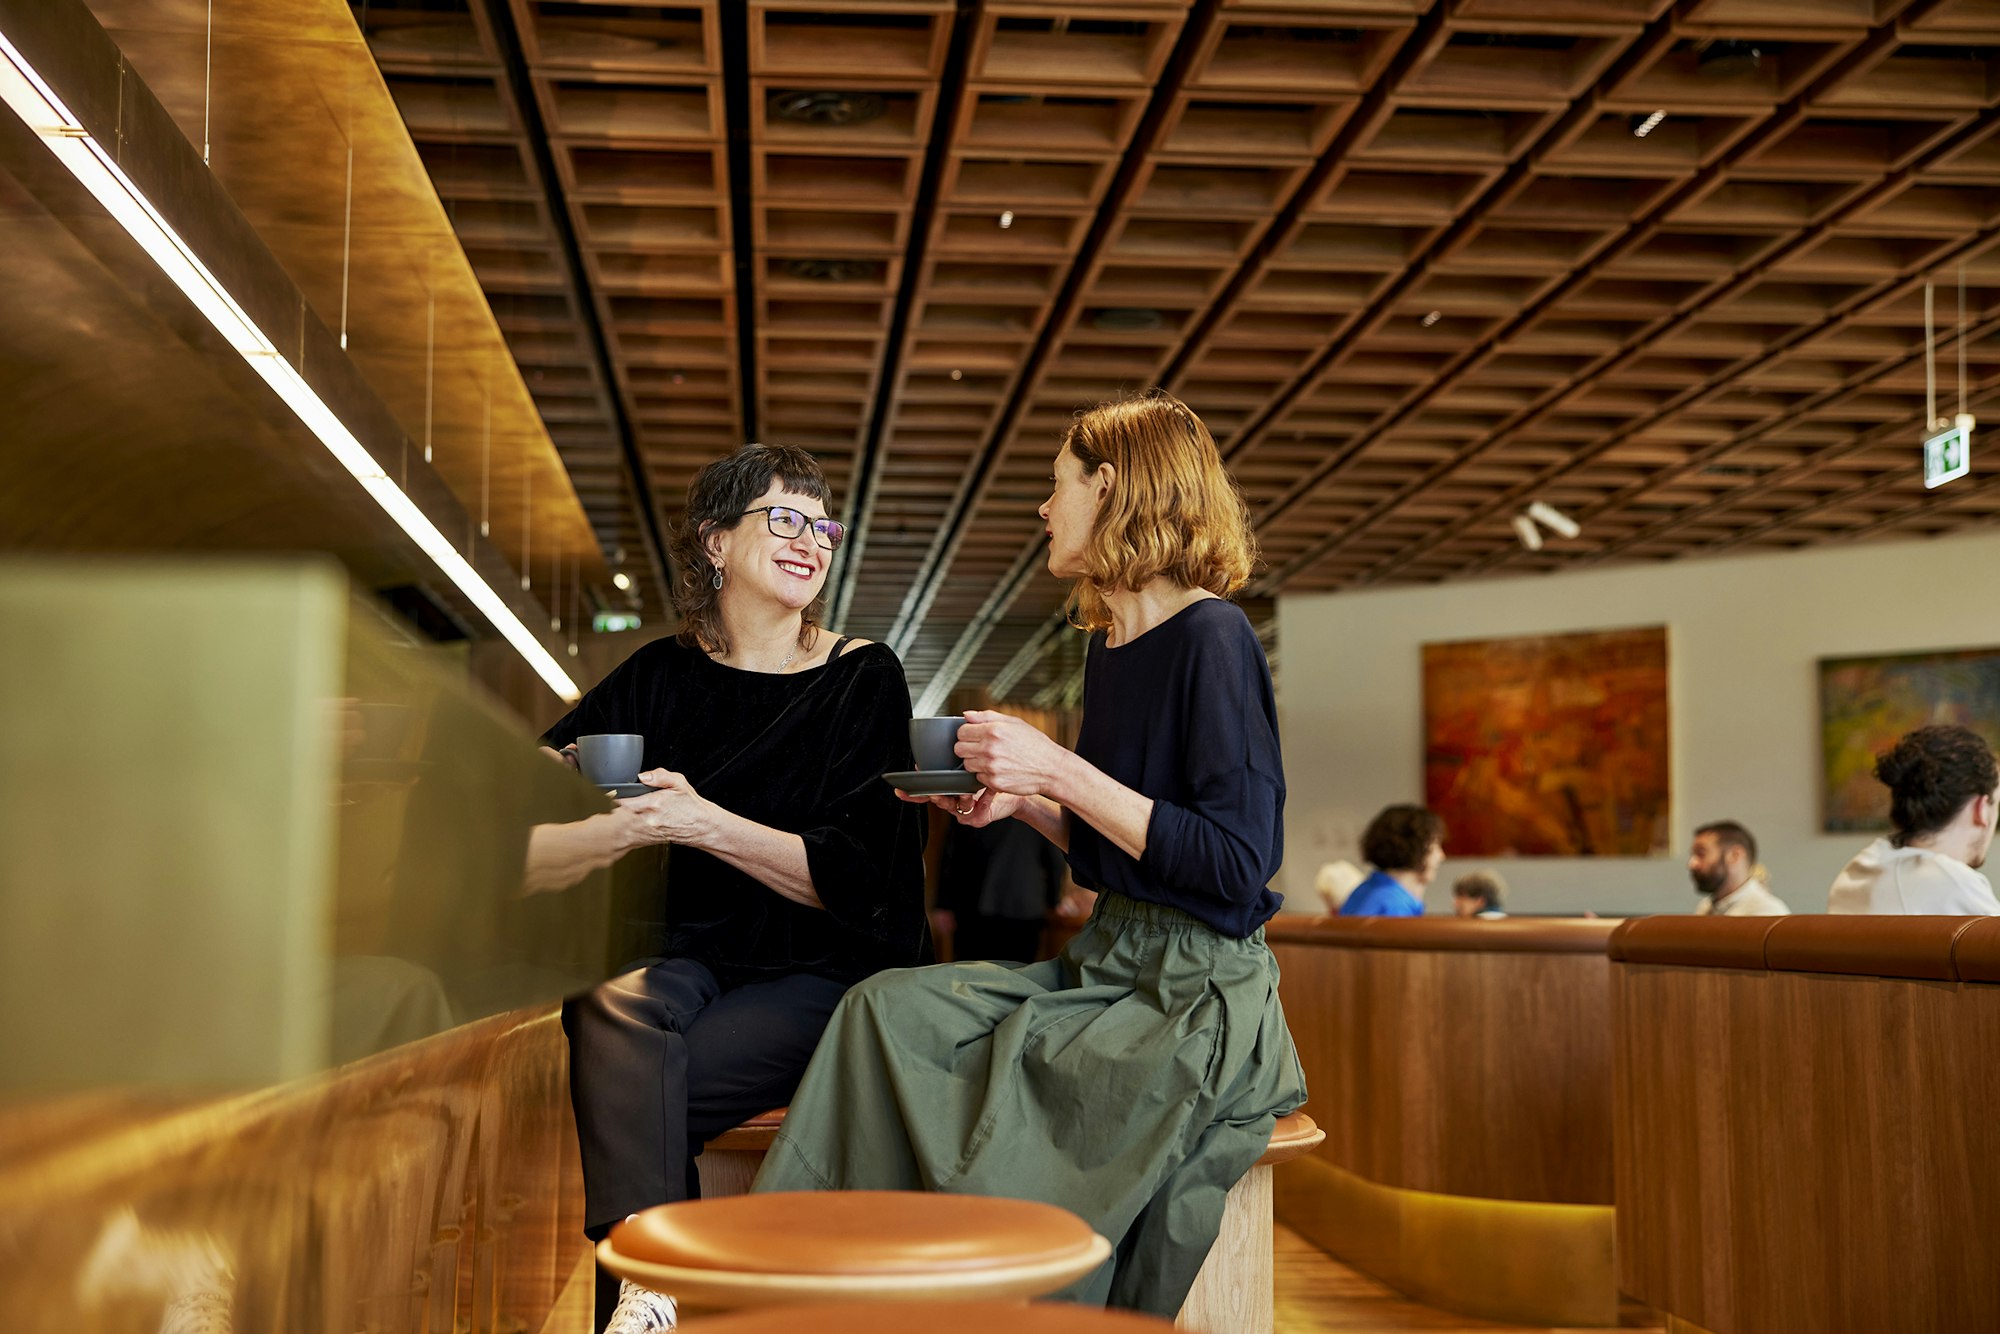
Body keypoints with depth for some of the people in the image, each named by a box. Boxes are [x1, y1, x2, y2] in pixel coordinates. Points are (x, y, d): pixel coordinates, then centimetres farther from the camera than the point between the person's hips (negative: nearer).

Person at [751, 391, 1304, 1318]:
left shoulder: (1211, 639, -12)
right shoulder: (1109, 646, 14)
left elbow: (1237, 863, -19)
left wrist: (1060, 771, -19)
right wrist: (1020, 802, 2)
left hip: (1199, 997, -8)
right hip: (1109, 964, 8)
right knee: (888, 1007, -11)